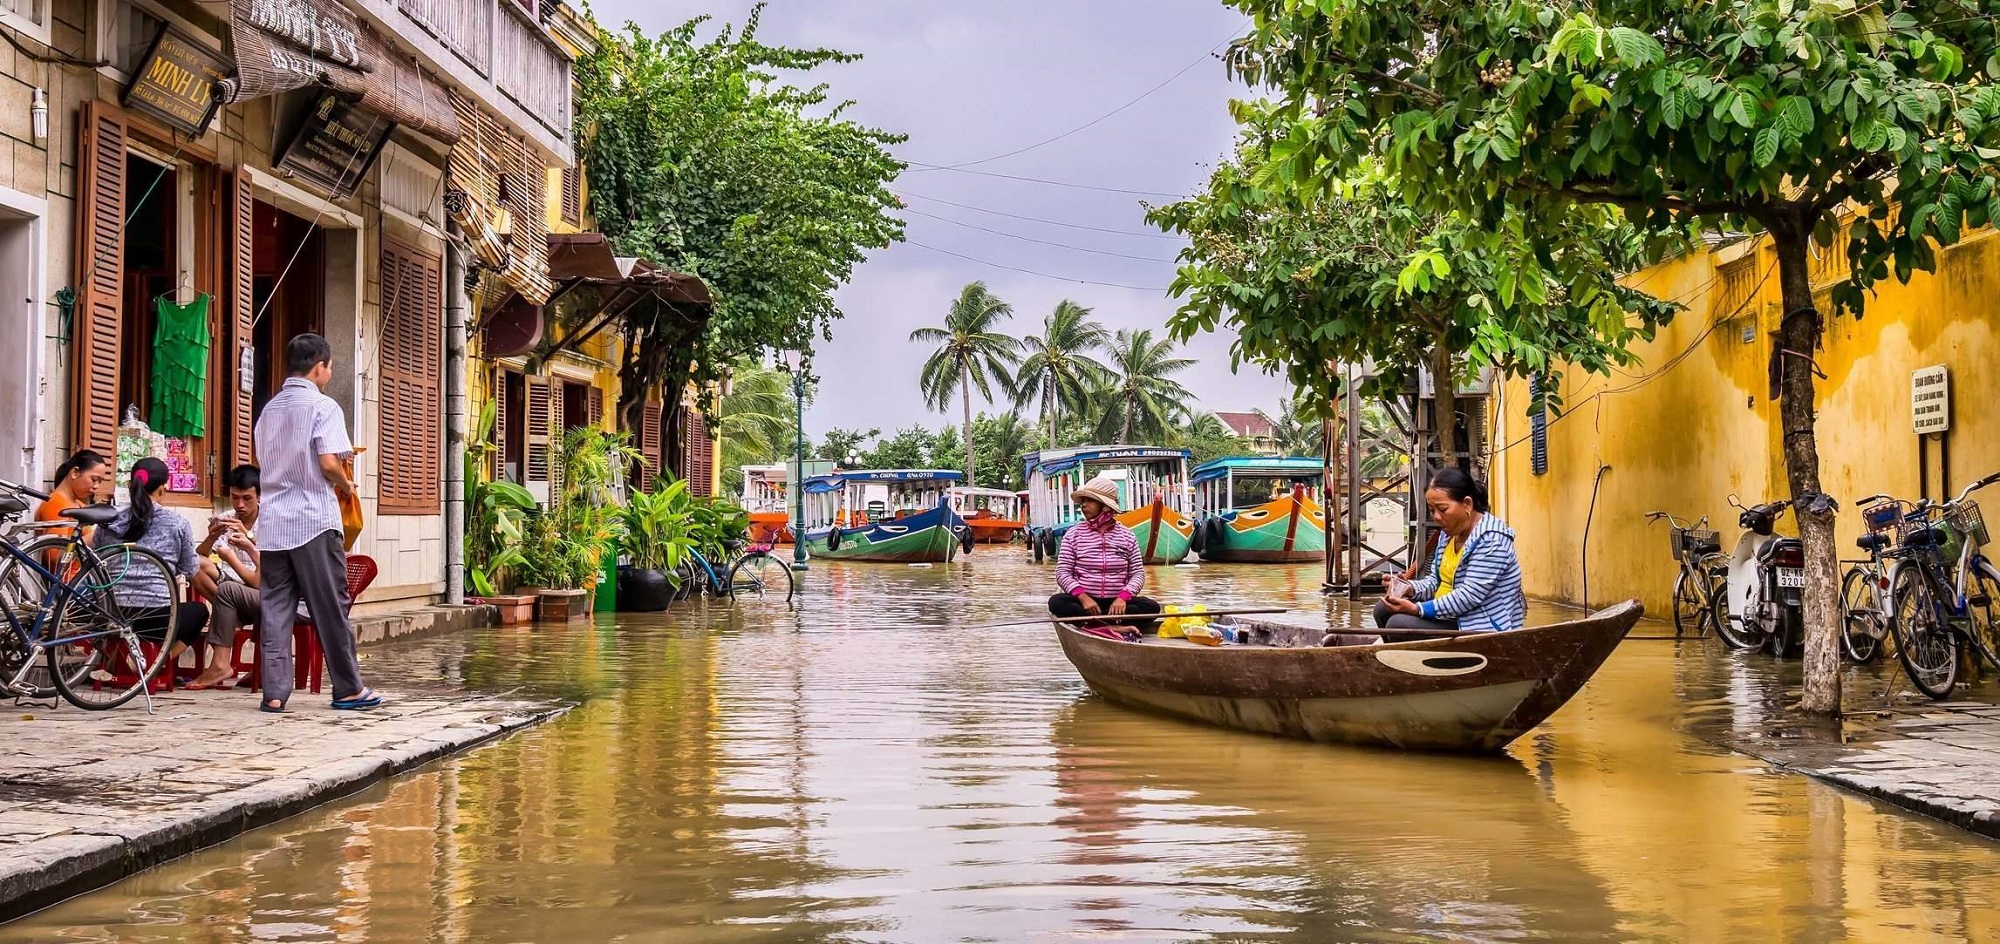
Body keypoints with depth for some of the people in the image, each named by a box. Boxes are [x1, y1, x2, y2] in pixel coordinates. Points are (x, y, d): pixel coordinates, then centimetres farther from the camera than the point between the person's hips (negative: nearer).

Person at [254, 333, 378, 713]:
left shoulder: (269, 409, 15)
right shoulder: (323, 406, -6)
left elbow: (264, 464, 18)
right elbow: (329, 463, -16)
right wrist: (346, 487, 4)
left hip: (272, 522, 6)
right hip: (314, 521, -5)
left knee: (275, 607, 3)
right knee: (330, 608, 1)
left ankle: (274, 692, 0)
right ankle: (348, 689, 7)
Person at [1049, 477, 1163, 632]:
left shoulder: (1127, 535, 8)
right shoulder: (1074, 534, 6)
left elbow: (1138, 574, 4)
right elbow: (1062, 573, 0)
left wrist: (1123, 597, -17)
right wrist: (1082, 596, -19)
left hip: (1117, 602, 1)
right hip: (1083, 600, -1)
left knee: (1151, 607, -26)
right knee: (1057, 602, -32)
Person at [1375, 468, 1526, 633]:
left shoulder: (1491, 539, -19)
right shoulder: (1451, 532, 10)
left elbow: (1470, 596, -26)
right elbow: (1436, 581, 13)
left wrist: (1418, 609, -27)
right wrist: (1411, 589, -9)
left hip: (1484, 628, -10)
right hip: (1453, 617, 10)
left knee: (1399, 624, -20)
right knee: (1383, 610, 8)